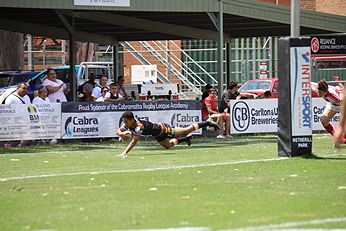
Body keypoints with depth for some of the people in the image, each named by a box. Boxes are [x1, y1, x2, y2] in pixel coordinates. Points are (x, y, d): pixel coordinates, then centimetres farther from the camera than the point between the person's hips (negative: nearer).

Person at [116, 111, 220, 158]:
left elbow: (134, 141, -49)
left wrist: (125, 152, -58)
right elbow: (118, 131, -11)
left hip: (163, 129, -8)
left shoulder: (139, 126, -41)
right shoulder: (128, 124, -18)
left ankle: (207, 123, 24)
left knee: (187, 130, 6)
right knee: (168, 146, 28)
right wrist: (121, 133, -37)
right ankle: (185, 139, 53)